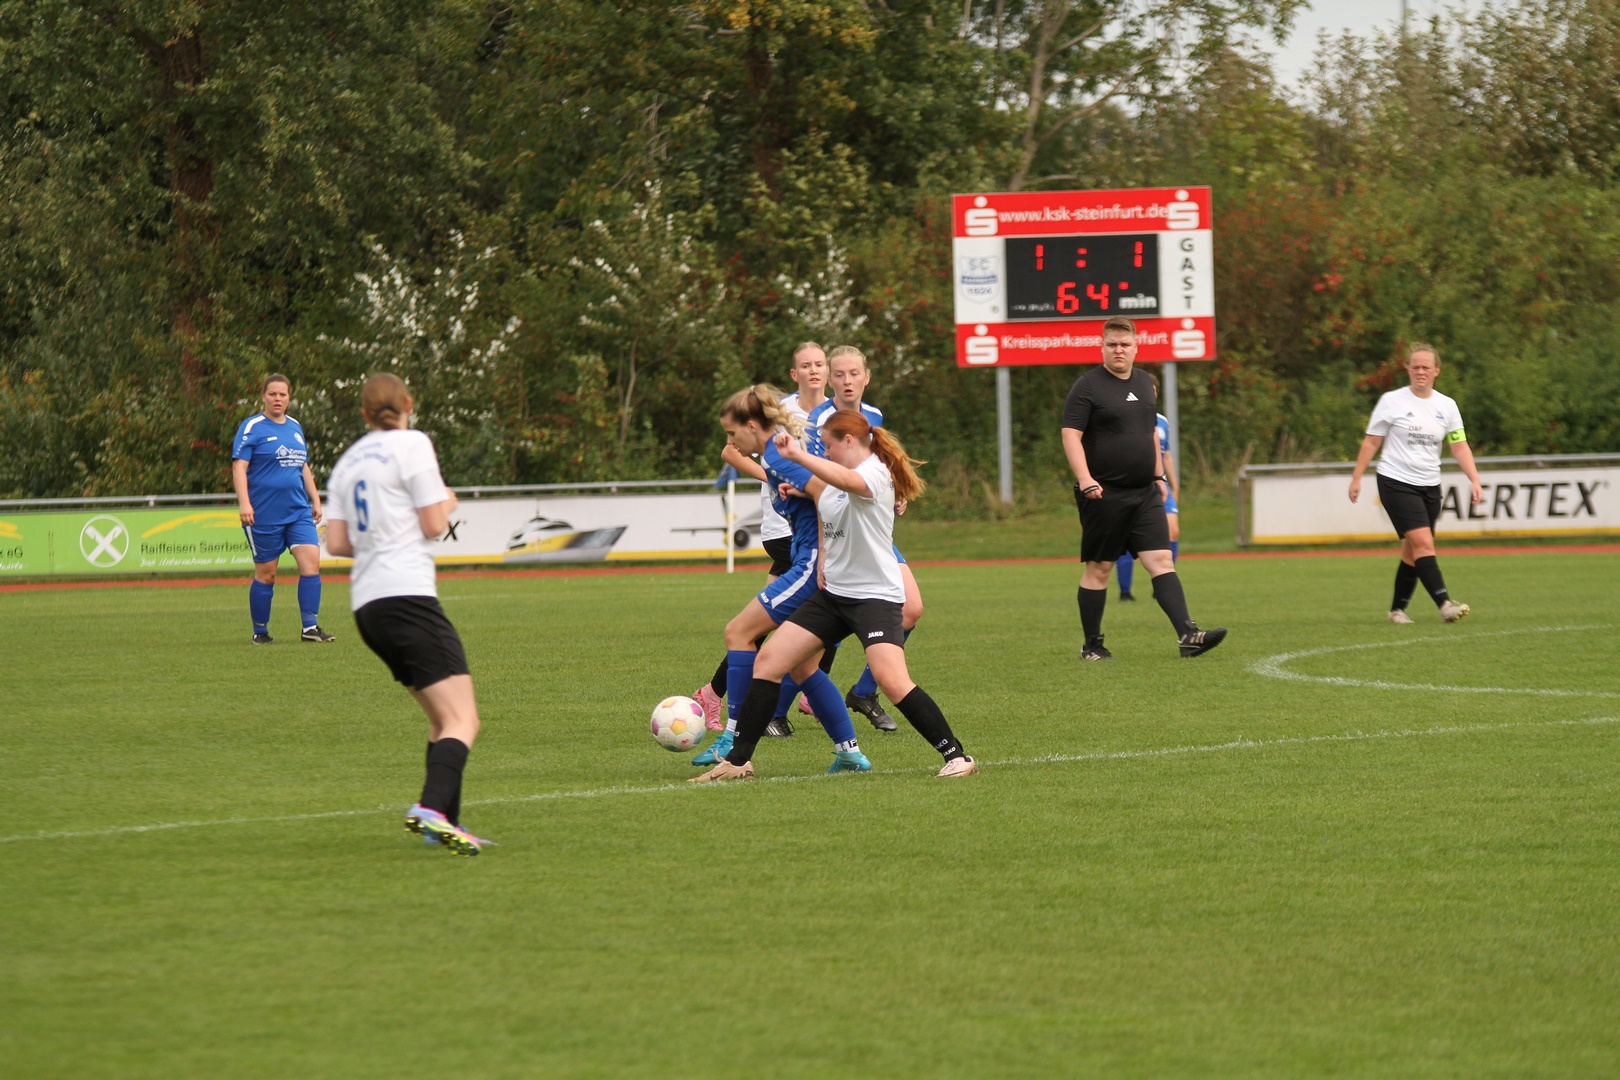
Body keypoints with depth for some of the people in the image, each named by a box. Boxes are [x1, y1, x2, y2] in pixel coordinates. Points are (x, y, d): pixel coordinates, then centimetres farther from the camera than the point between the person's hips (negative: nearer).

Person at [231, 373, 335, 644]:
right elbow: (239, 467, -12)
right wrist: (244, 503, -23)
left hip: (298, 511, 5)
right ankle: (260, 631, 15)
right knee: (265, 573, 1)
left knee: (311, 561, -9)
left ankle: (310, 627, -5)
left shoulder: (295, 427, 15)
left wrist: (315, 499, 22)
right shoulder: (252, 428, -5)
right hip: (264, 515, -5)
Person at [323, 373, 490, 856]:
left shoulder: (347, 462, 18)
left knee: (442, 718, 17)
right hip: (407, 594, -8)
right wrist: (447, 502, 16)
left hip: (367, 604, 8)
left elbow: (336, 542, 13)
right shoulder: (411, 444, -1)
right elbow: (434, 523, -5)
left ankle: (445, 822, 10)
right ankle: (432, 808, -37)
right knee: (462, 719, -14)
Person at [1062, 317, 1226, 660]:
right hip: (1103, 493, -5)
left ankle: (1187, 635, -16)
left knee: (1161, 560, -7)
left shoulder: (1144, 383, 14)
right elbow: (1071, 435, -13)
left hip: (1145, 493, 5)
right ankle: (1091, 645, 12)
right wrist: (1085, 479, -25)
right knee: (1098, 568, 3)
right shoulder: (1088, 386, -6)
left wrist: (1159, 475, 22)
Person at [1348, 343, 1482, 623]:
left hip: (1429, 486, 5)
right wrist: (1356, 478, 0)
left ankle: (1398, 609, 20)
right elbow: (1371, 442, 2)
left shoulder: (1446, 406, 7)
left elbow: (1459, 446, 4)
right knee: (1423, 542, -18)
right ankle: (1444, 605, -26)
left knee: (1412, 551, 7)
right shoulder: (1392, 401, -3)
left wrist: (1475, 480, -8)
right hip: (1396, 482, -5)